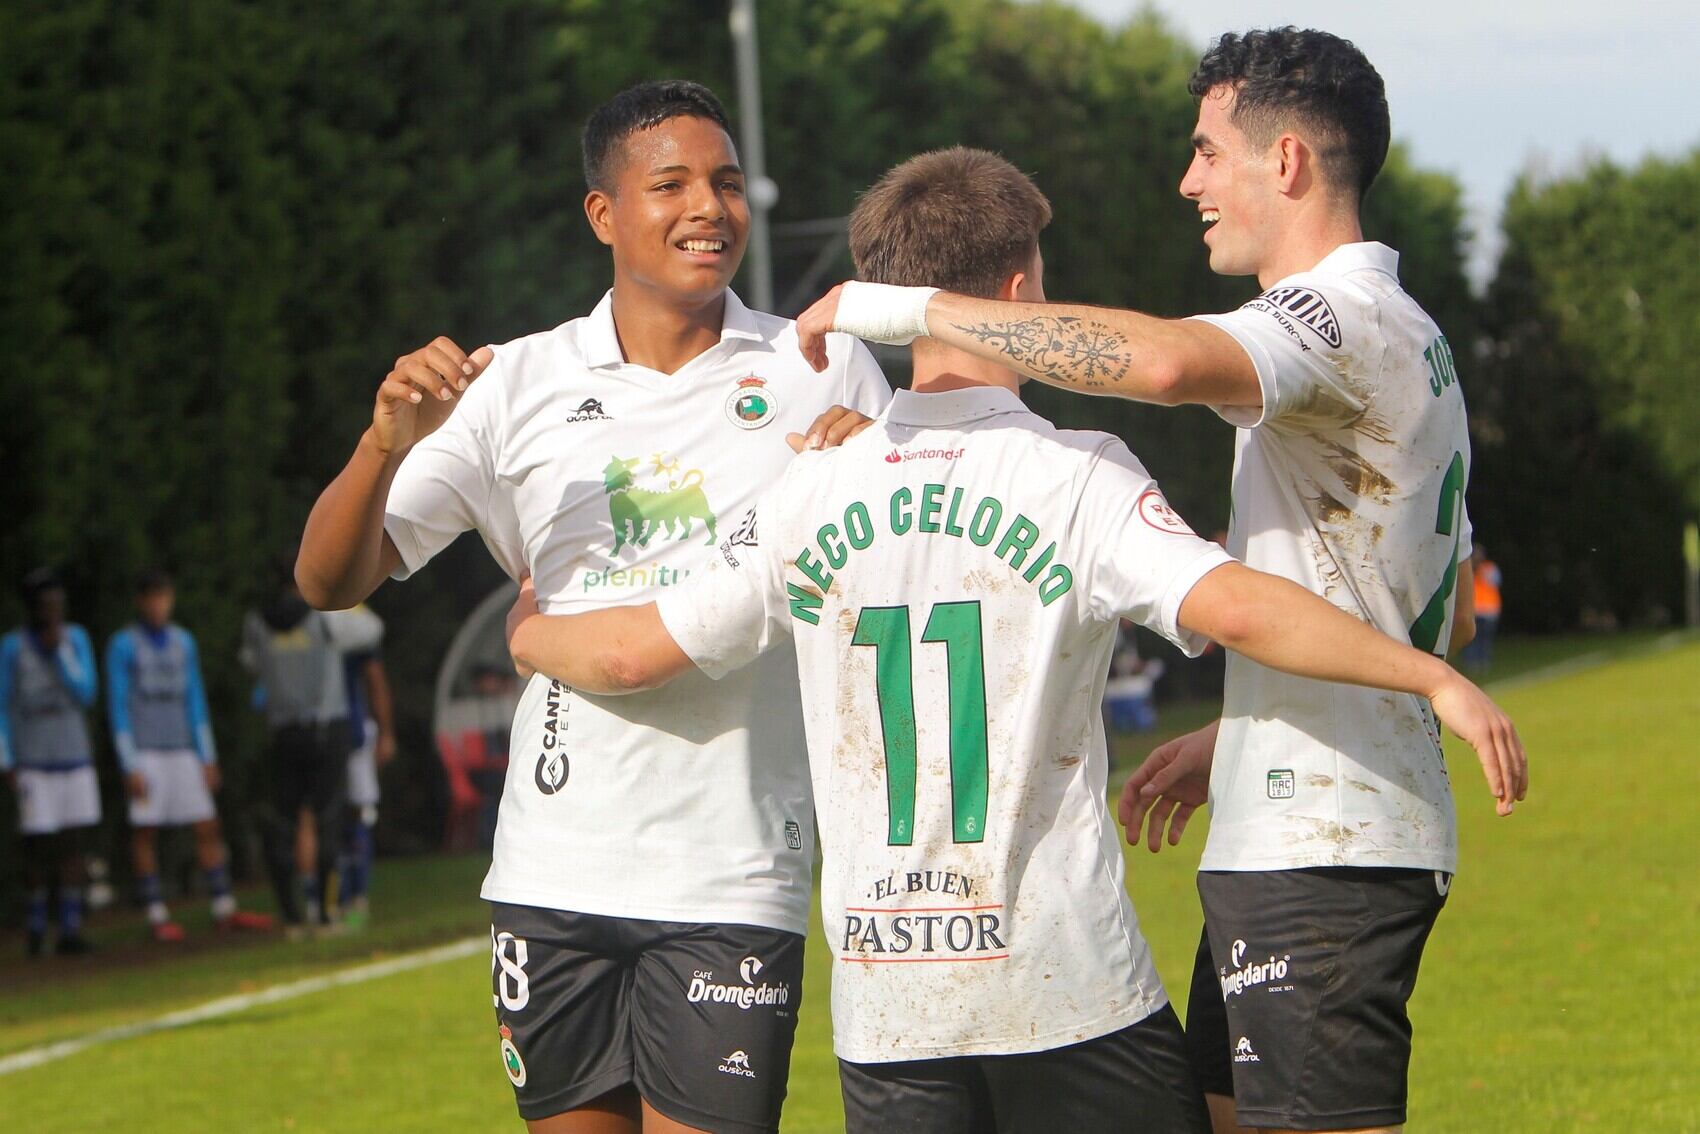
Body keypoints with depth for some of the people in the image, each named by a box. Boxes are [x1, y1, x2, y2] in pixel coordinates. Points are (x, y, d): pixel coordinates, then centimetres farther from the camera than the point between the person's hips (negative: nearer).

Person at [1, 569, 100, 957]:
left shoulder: (76, 638, 2)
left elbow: (85, 694, -5)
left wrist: (58, 650, -14)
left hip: (75, 760, 3)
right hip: (33, 764, -3)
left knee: (72, 847, 1)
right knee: (37, 847, -3)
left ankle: (70, 929, 3)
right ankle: (35, 926, 12)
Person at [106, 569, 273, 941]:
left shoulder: (183, 642, 12)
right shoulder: (122, 645, -4)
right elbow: (117, 707, -6)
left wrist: (208, 757, 11)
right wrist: (130, 767, -12)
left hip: (182, 753, 5)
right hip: (143, 753, -5)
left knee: (208, 827, 1)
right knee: (145, 833, -4)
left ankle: (224, 909, 5)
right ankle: (156, 916, 0)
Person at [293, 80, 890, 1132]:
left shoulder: (823, 368, 4)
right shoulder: (519, 384, 5)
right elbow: (331, 582, 3)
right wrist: (390, 438, -15)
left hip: (734, 877, -2)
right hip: (556, 875, 2)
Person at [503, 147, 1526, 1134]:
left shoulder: (809, 497, 4)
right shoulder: (1077, 475, -6)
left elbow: (629, 654, 10)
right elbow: (1238, 610, -19)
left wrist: (528, 633, 30)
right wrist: (1434, 677, -13)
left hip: (881, 993, 3)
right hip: (1066, 982, -3)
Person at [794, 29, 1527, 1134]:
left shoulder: (1348, 318, -12)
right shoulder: (1405, 338, 22)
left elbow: (1167, 360, -35)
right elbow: (1447, 616, 27)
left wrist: (910, 308, -26)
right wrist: (1231, 739, 25)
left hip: (1322, 847, -11)